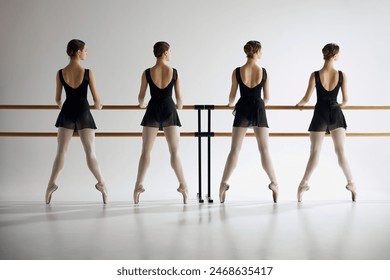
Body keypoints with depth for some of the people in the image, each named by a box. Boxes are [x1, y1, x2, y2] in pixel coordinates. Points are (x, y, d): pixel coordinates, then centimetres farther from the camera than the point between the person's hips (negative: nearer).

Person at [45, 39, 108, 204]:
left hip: (67, 113, 2)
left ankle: (51, 184, 4)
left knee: (61, 152, 8)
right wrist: (98, 106, 19)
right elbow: (96, 99, -4)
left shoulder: (60, 73, -1)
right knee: (90, 152, 4)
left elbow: (57, 99, 7)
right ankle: (101, 183, 4)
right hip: (83, 113, -2)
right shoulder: (88, 73, -9)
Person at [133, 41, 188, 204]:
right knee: (174, 151, 5)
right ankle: (183, 185, 0)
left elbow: (141, 97, 5)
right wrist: (179, 105, 26)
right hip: (169, 110, 0)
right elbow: (179, 98, 3)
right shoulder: (174, 72, -2)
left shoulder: (147, 73, -2)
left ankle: (139, 185, 1)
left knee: (146, 151, 6)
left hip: (153, 110, 0)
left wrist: (142, 104, 28)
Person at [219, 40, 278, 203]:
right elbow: (267, 98, 4)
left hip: (242, 110, 0)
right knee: (264, 150, 7)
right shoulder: (264, 72, -3)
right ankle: (274, 184, 8)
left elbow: (232, 97, 3)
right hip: (258, 110, 0)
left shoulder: (237, 72, -4)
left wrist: (230, 103, 26)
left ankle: (224, 183, -1)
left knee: (234, 150, 4)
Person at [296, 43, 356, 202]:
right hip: (336, 114, 1)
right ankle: (350, 183, 7)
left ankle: (304, 184, 2)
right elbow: (345, 100, 2)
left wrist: (299, 104, 16)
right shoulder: (342, 75, -5)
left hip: (320, 114, -1)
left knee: (315, 152, 5)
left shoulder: (315, 75, -9)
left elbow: (306, 99, -7)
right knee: (340, 151, 8)